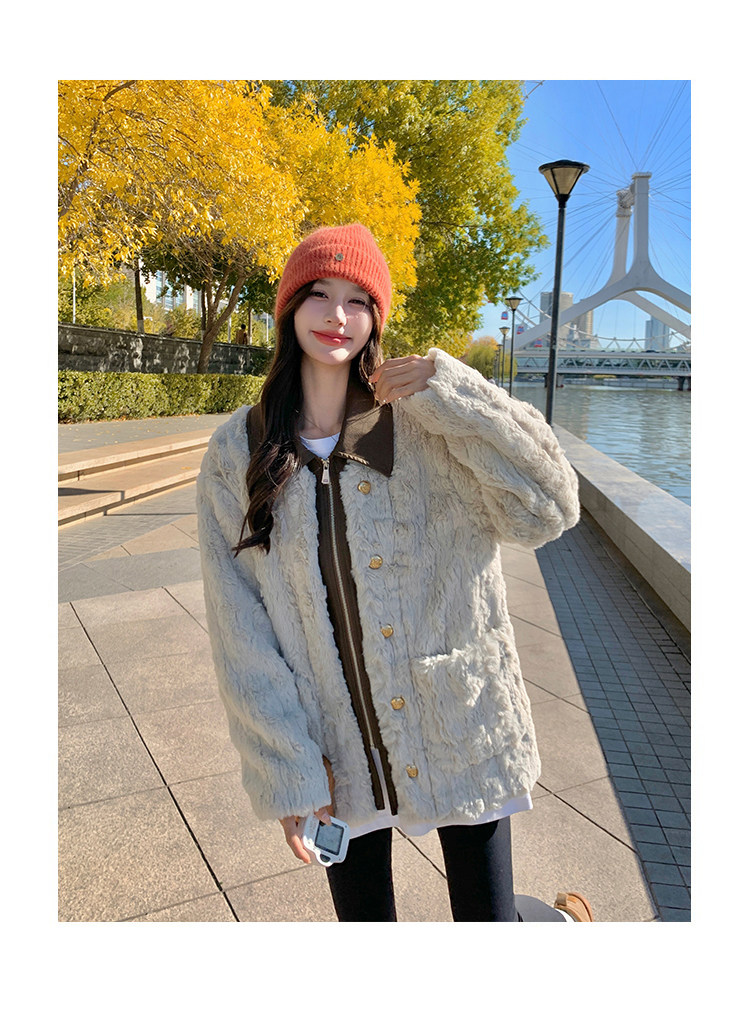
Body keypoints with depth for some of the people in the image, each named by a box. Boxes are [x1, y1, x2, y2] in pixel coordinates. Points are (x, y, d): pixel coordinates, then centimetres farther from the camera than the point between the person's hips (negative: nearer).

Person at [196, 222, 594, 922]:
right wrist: (287, 769, -7)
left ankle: (565, 922, 48)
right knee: (361, 913, 19)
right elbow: (240, 631, -4)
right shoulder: (237, 456, -3)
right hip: (338, 754, 2)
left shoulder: (424, 425, -6)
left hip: (460, 732, -1)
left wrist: (452, 395, -22)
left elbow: (548, 508, -14)